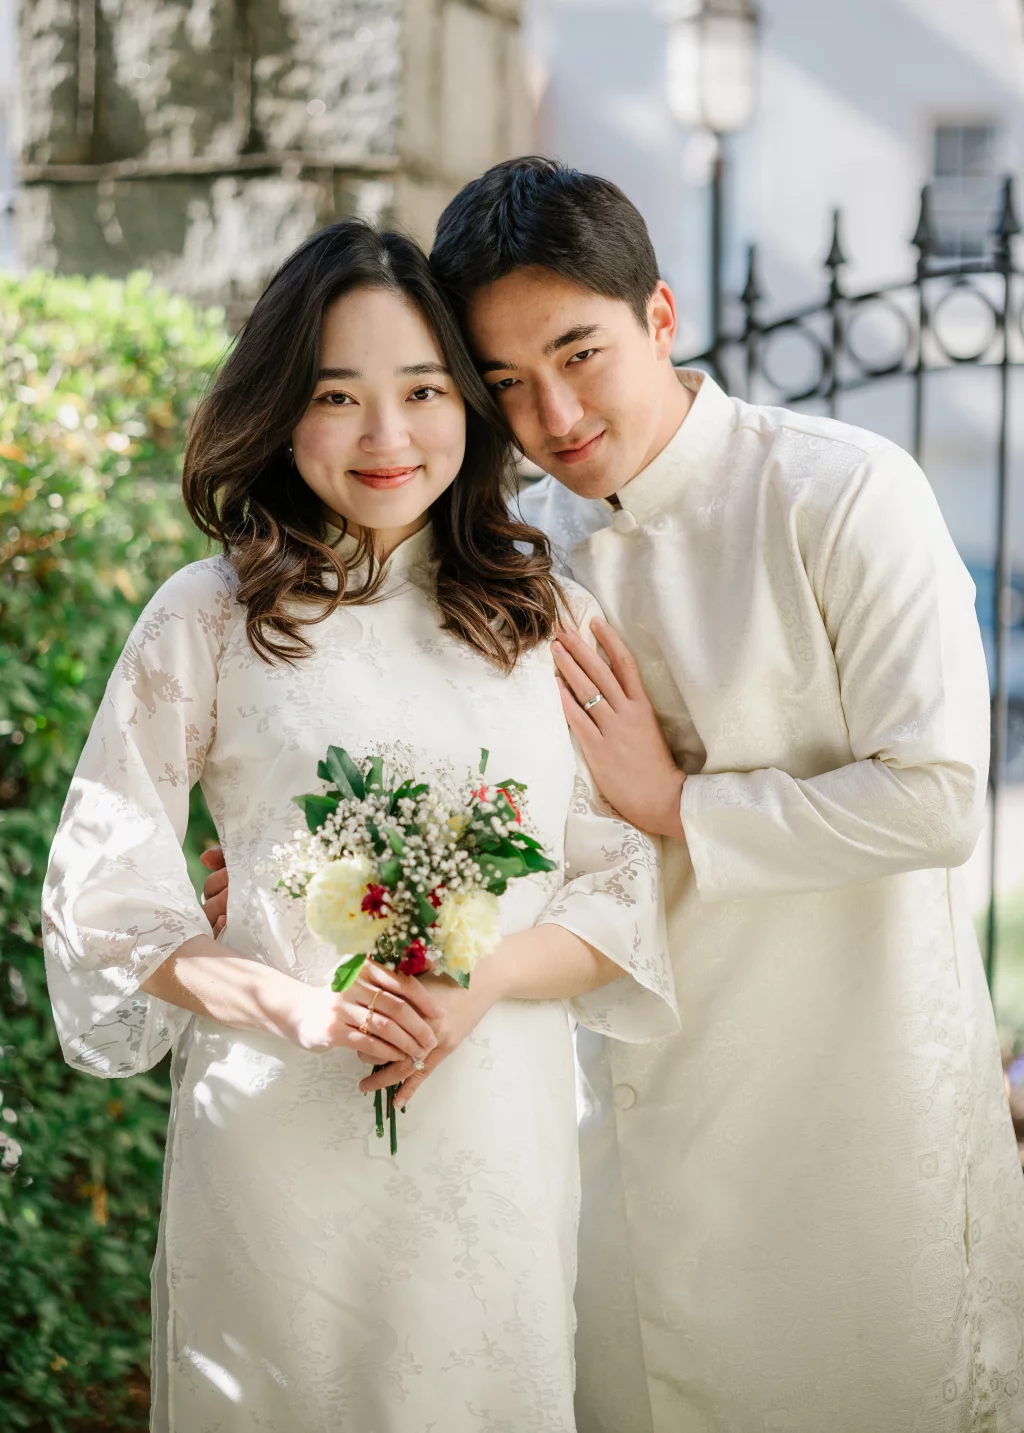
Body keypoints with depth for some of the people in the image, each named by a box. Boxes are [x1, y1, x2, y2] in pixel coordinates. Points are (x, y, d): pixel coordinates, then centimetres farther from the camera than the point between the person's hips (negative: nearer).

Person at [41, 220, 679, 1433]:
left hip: (499, 1138, 2)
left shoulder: (547, 617, 7)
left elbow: (626, 889, 6)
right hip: (277, 1136, -2)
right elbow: (102, 895, -1)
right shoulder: (209, 619, -1)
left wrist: (479, 986, -12)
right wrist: (296, 1005, -15)